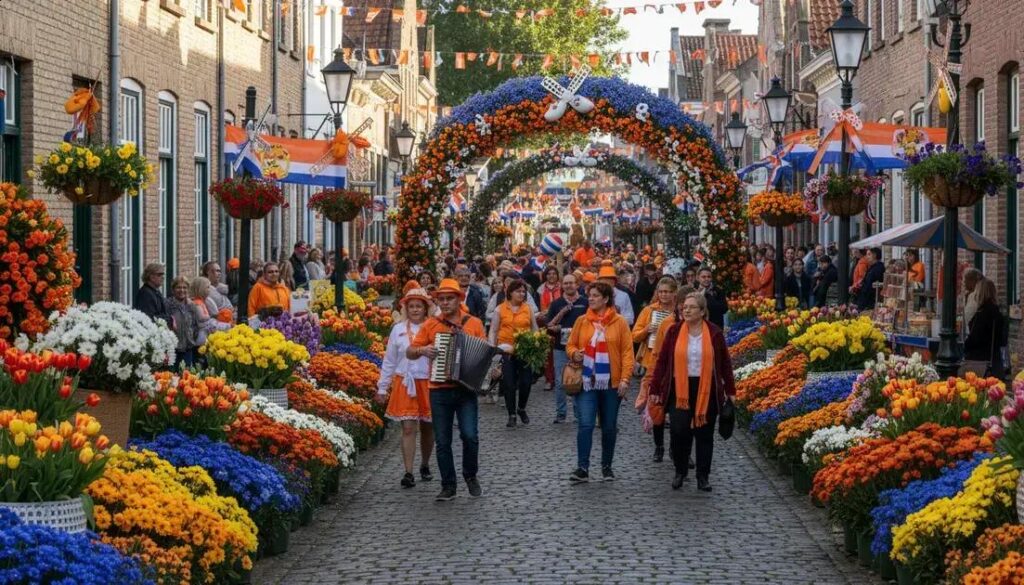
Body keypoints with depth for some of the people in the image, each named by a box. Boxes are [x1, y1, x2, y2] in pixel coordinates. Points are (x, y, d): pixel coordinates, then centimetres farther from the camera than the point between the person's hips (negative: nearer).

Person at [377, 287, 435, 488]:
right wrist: (382, 387, 7)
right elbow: (389, 361, 8)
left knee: (427, 427, 11)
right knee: (408, 428, -7)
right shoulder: (398, 329, 3)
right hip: (405, 384, 0)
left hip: (428, 383, 0)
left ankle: (425, 466, 31)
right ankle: (409, 473, -6)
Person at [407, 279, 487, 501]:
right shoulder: (430, 325, 6)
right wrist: (422, 350, -12)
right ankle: (448, 485, 14)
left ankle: (471, 476, 12)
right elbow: (409, 353, 8)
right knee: (442, 441, 3)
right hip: (440, 390, 1)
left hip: (466, 389, -1)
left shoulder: (474, 323, 5)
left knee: (470, 435, -12)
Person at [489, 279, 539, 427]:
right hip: (506, 351, -1)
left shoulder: (528, 309, 10)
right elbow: (493, 331, 6)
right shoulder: (500, 309, 5)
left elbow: (535, 329, 13)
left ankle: (521, 408, 25)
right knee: (509, 384, -2)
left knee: (526, 382, -1)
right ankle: (512, 415, 9)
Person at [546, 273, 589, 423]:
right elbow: (549, 326, 7)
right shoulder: (556, 304, 10)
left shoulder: (585, 303, 4)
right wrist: (561, 313, -8)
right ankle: (560, 413, 8)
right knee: (560, 382, 1)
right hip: (560, 347, 2)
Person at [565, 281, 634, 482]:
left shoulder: (619, 322, -1)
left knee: (609, 427, 9)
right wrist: (574, 353, -11)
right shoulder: (582, 321, 5)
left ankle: (606, 466, 22)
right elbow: (570, 345, 13)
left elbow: (627, 352, -3)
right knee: (585, 424, -9)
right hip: (587, 381, 1)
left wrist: (625, 378, -11)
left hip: (611, 383, -1)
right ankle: (582, 468, -8)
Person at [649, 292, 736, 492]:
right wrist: (655, 389, 1)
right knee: (679, 431, -6)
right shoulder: (674, 331, 2)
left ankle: (703, 477, 15)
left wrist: (730, 390, 7)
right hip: (679, 389, 0)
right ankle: (680, 472, 13)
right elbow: (662, 361, 4)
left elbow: (725, 363, 7)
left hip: (707, 391, 0)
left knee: (704, 434, 5)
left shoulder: (714, 333, 1)